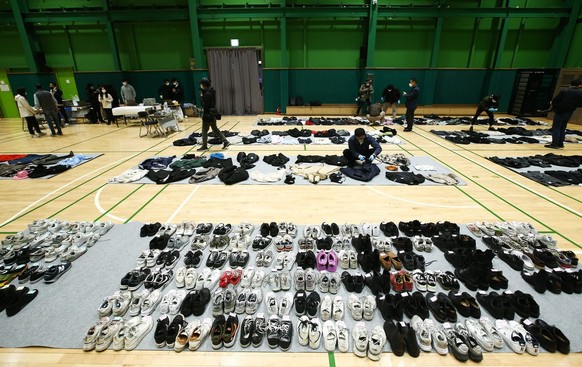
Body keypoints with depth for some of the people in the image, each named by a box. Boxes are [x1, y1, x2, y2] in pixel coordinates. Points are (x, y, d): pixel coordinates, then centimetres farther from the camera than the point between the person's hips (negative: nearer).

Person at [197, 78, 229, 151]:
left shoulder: (207, 94, -20)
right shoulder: (212, 91, 7)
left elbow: (205, 105, -21)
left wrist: (201, 96, -13)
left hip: (208, 114, -9)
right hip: (213, 113, 9)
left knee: (204, 130, 4)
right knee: (215, 129, 16)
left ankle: (204, 146, 14)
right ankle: (225, 141, 12)